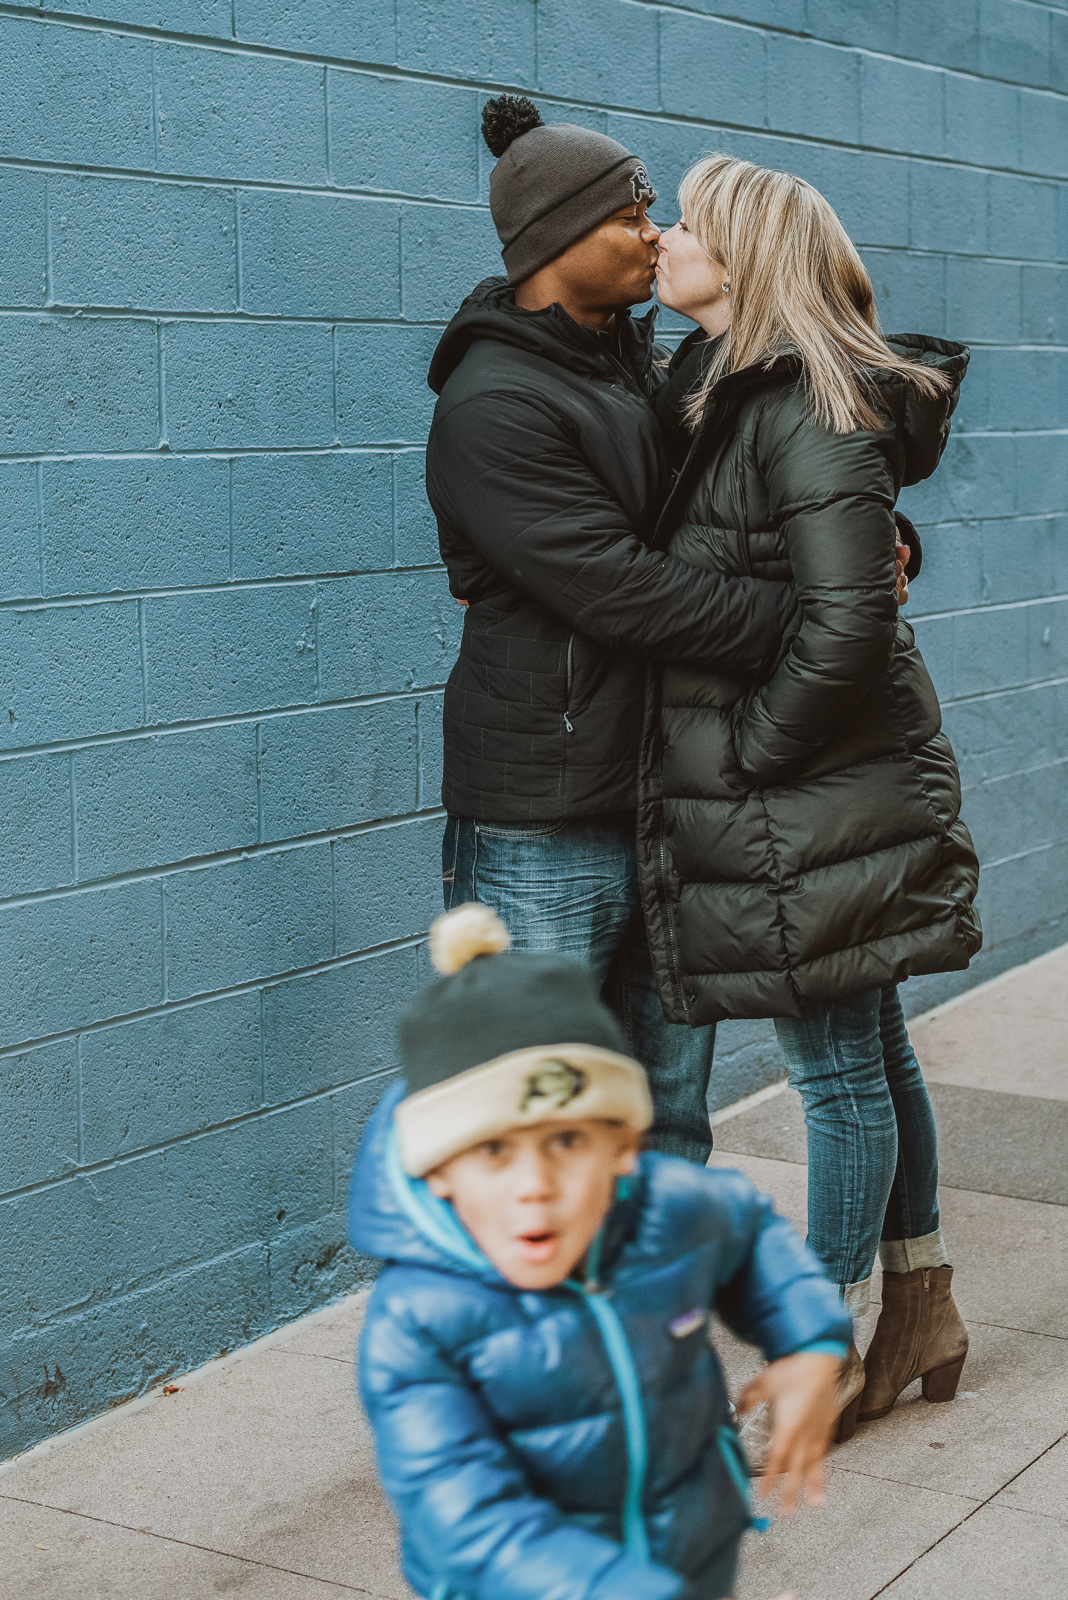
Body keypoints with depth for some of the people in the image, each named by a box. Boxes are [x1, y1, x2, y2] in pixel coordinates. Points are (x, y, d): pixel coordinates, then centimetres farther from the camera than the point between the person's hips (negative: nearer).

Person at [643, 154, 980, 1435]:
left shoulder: (804, 412, -17)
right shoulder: (719, 390, 12)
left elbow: (848, 622, -24)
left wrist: (755, 751, -16)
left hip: (809, 800, -10)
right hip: (827, 791, 10)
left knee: (840, 1070, 3)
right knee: (869, 1055, 18)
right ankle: (920, 1307, 31)